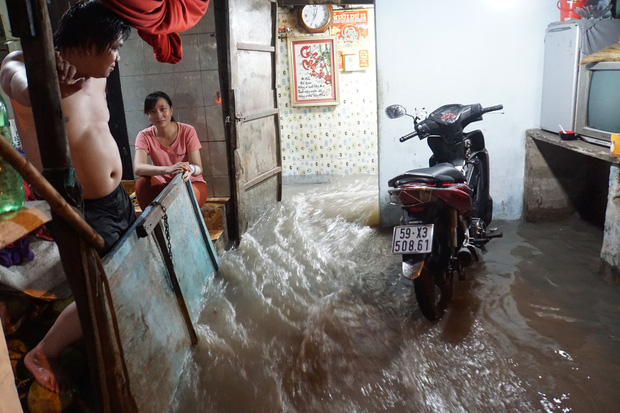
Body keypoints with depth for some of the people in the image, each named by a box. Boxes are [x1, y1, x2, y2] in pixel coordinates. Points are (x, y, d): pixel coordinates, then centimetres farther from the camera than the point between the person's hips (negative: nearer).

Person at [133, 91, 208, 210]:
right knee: (142, 183, -29)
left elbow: (198, 168, -16)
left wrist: (190, 169, -43)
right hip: (163, 185, 2)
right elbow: (137, 168, -28)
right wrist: (167, 169, -47)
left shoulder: (187, 131, -13)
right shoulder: (144, 136, -10)